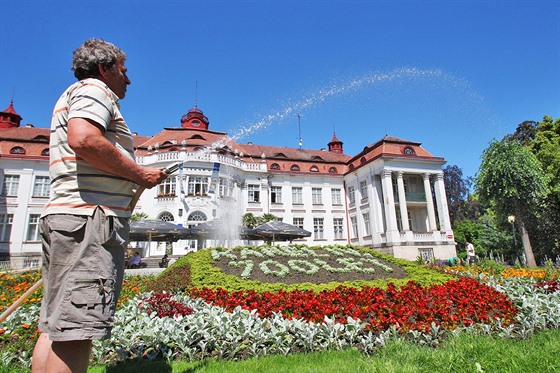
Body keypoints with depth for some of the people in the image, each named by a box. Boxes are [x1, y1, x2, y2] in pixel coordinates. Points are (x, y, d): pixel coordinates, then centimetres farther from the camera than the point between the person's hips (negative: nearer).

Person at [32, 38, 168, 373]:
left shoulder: (72, 98, 32)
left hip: (65, 217, 11)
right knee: (76, 331, -13)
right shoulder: (93, 89, 0)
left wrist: (131, 181, 24)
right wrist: (140, 174, -11)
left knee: (57, 327, 10)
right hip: (90, 218, -11)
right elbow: (84, 141, -20)